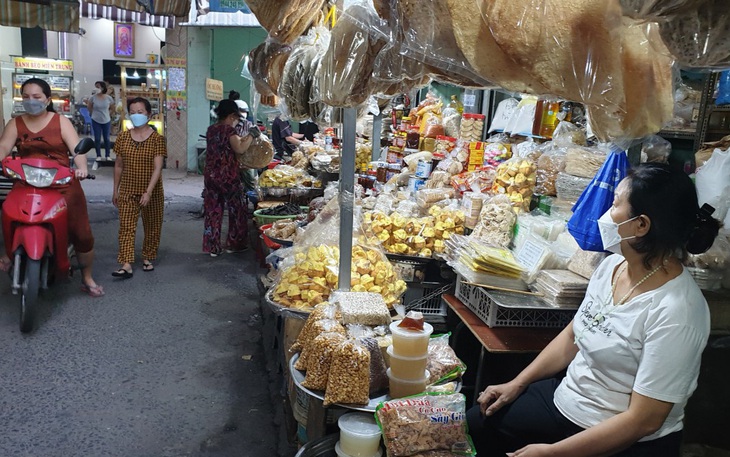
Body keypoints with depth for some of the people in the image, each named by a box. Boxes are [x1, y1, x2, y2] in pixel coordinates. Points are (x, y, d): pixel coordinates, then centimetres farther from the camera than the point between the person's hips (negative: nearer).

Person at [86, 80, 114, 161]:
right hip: (96, 121, 0)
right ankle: (98, 156, 13)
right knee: (97, 139, 3)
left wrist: (107, 114, 0)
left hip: (106, 121, 0)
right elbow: (89, 107, 5)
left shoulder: (109, 98, -9)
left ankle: (107, 156, 17)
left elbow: (112, 108, 8)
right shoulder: (93, 97, -10)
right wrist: (94, 113, 3)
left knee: (106, 138, 8)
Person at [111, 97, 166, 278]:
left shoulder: (157, 138, -7)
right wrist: (115, 190, 10)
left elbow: (158, 168, -14)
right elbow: (119, 165, 10)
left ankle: (147, 258, 28)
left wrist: (148, 192, -23)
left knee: (152, 227, 10)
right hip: (127, 191, 2)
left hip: (151, 192, -2)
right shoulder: (123, 137, 4)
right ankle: (126, 265, -7)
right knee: (126, 227, -5)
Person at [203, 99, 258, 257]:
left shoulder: (211, 129, 11)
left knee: (213, 211, 9)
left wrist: (245, 137, 18)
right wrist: (251, 135, -9)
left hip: (210, 175, 7)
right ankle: (234, 244, 18)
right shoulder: (228, 130, -13)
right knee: (236, 210, 10)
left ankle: (212, 247, 13)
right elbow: (240, 149, -20)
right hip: (228, 176, -7)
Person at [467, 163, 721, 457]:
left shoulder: (675, 313, -27)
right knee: (472, 424, 8)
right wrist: (517, 383, 5)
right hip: (567, 399, 7)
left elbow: (644, 420, -23)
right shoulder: (613, 264, -4)